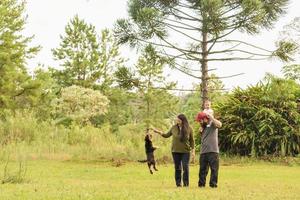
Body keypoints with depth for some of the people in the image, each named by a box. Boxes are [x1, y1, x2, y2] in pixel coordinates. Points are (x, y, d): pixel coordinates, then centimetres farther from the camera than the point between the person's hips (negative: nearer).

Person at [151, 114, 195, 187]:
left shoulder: (189, 129, -5)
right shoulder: (174, 127, -1)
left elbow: (192, 140, 2)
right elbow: (167, 135, 12)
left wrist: (193, 150, -2)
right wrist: (158, 132, 2)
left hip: (185, 152, -2)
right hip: (175, 151, 2)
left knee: (186, 167, -4)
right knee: (177, 168, 6)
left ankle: (186, 183, 5)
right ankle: (178, 183, 13)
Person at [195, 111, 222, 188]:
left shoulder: (212, 124, -2)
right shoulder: (203, 127, 20)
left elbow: (219, 124, -25)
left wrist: (211, 118, -17)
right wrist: (200, 131, 10)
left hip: (213, 151, -7)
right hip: (203, 151, 7)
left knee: (214, 169, -4)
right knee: (202, 169, 10)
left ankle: (213, 184, 0)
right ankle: (201, 184, 16)